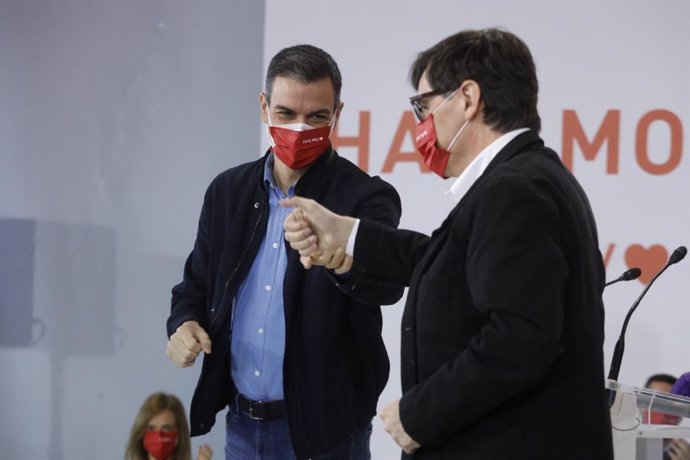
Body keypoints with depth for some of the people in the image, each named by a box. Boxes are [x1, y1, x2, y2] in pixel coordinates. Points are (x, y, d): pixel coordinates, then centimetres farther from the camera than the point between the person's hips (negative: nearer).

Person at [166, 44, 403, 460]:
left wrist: (345, 257, -50)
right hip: (243, 425, 4)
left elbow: (389, 281, -28)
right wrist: (184, 325, -7)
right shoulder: (229, 191, 5)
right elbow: (196, 286, 15)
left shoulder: (364, 197, -10)